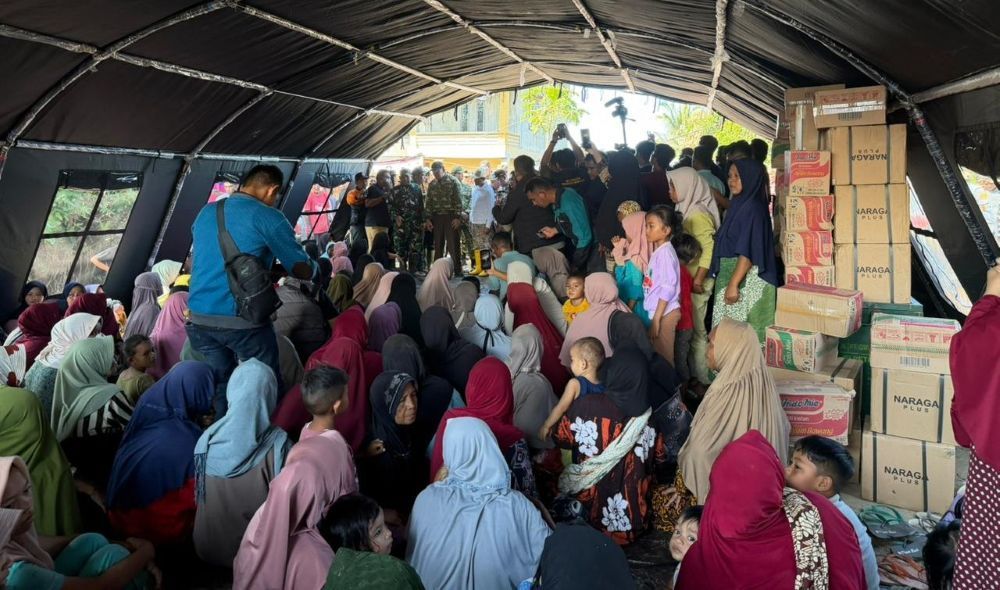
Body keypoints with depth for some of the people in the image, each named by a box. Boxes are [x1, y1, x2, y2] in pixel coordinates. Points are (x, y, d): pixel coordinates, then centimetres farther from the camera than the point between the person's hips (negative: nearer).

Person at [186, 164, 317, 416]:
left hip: (199, 319, 6)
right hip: (242, 320, -6)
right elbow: (305, 271, -6)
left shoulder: (206, 212, 12)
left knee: (219, 389, 16)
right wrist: (317, 266, 17)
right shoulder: (267, 217, -7)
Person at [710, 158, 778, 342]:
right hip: (729, 275, 9)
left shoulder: (752, 208, -14)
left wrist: (733, 284, -24)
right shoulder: (739, 205, 13)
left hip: (745, 280, -9)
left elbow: (748, 252, -21)